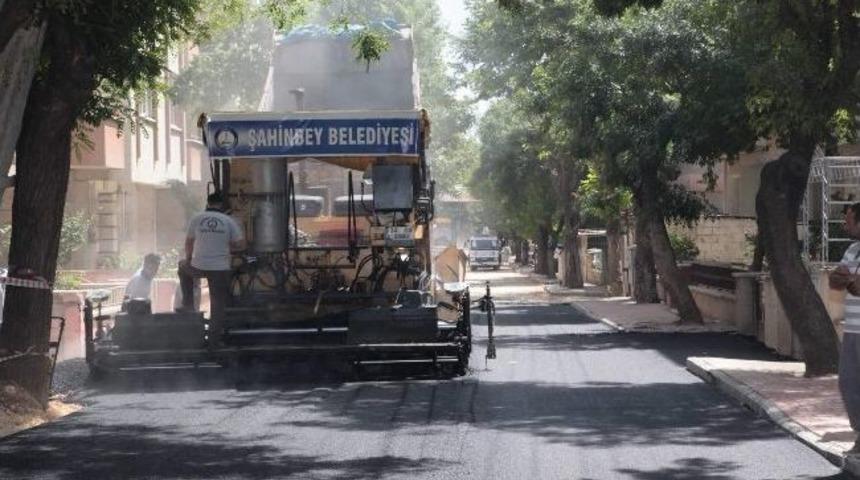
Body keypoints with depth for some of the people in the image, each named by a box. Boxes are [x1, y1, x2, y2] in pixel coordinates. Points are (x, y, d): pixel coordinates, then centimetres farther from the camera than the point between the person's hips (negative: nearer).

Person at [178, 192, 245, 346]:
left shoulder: (196, 219, 0)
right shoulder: (229, 221, 0)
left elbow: (189, 243, 8)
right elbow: (241, 245, -2)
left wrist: (188, 259, 26)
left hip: (198, 266, 0)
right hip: (220, 268, 0)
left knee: (183, 267, 34)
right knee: (218, 303, 11)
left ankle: (188, 303, 30)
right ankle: (214, 338, 12)